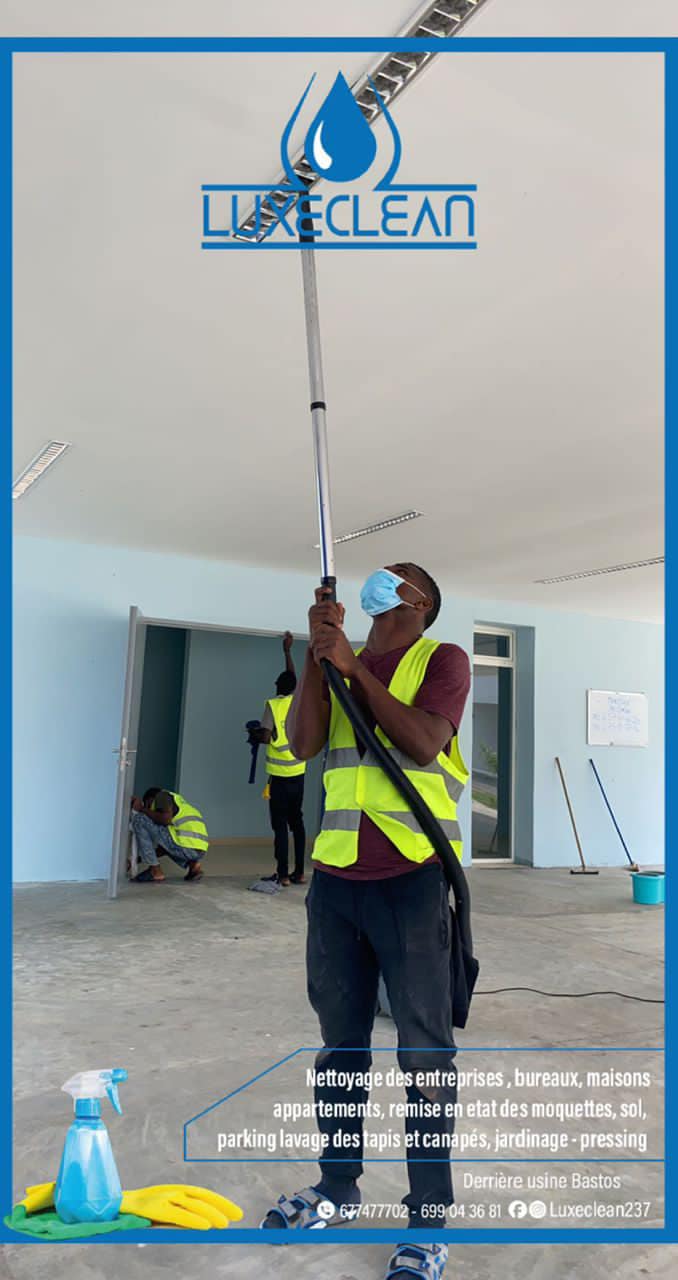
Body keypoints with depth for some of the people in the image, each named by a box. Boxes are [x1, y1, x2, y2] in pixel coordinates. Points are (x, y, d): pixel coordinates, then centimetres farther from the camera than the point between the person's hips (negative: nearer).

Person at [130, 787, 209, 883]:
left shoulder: (161, 795, 6)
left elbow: (166, 819, -13)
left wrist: (142, 809, 1)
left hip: (186, 846, -9)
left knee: (139, 819, 0)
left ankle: (155, 870, 1)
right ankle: (192, 864, 12)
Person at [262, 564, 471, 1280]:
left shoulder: (442, 659, 0)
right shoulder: (339, 664, 12)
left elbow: (423, 743, -17)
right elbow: (302, 743, -3)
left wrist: (352, 666, -16)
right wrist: (317, 653, -11)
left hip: (411, 878, -4)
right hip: (335, 877, 5)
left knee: (424, 1050, 4)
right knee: (340, 1040, 17)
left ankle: (429, 1219, 20)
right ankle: (338, 1188, 35)